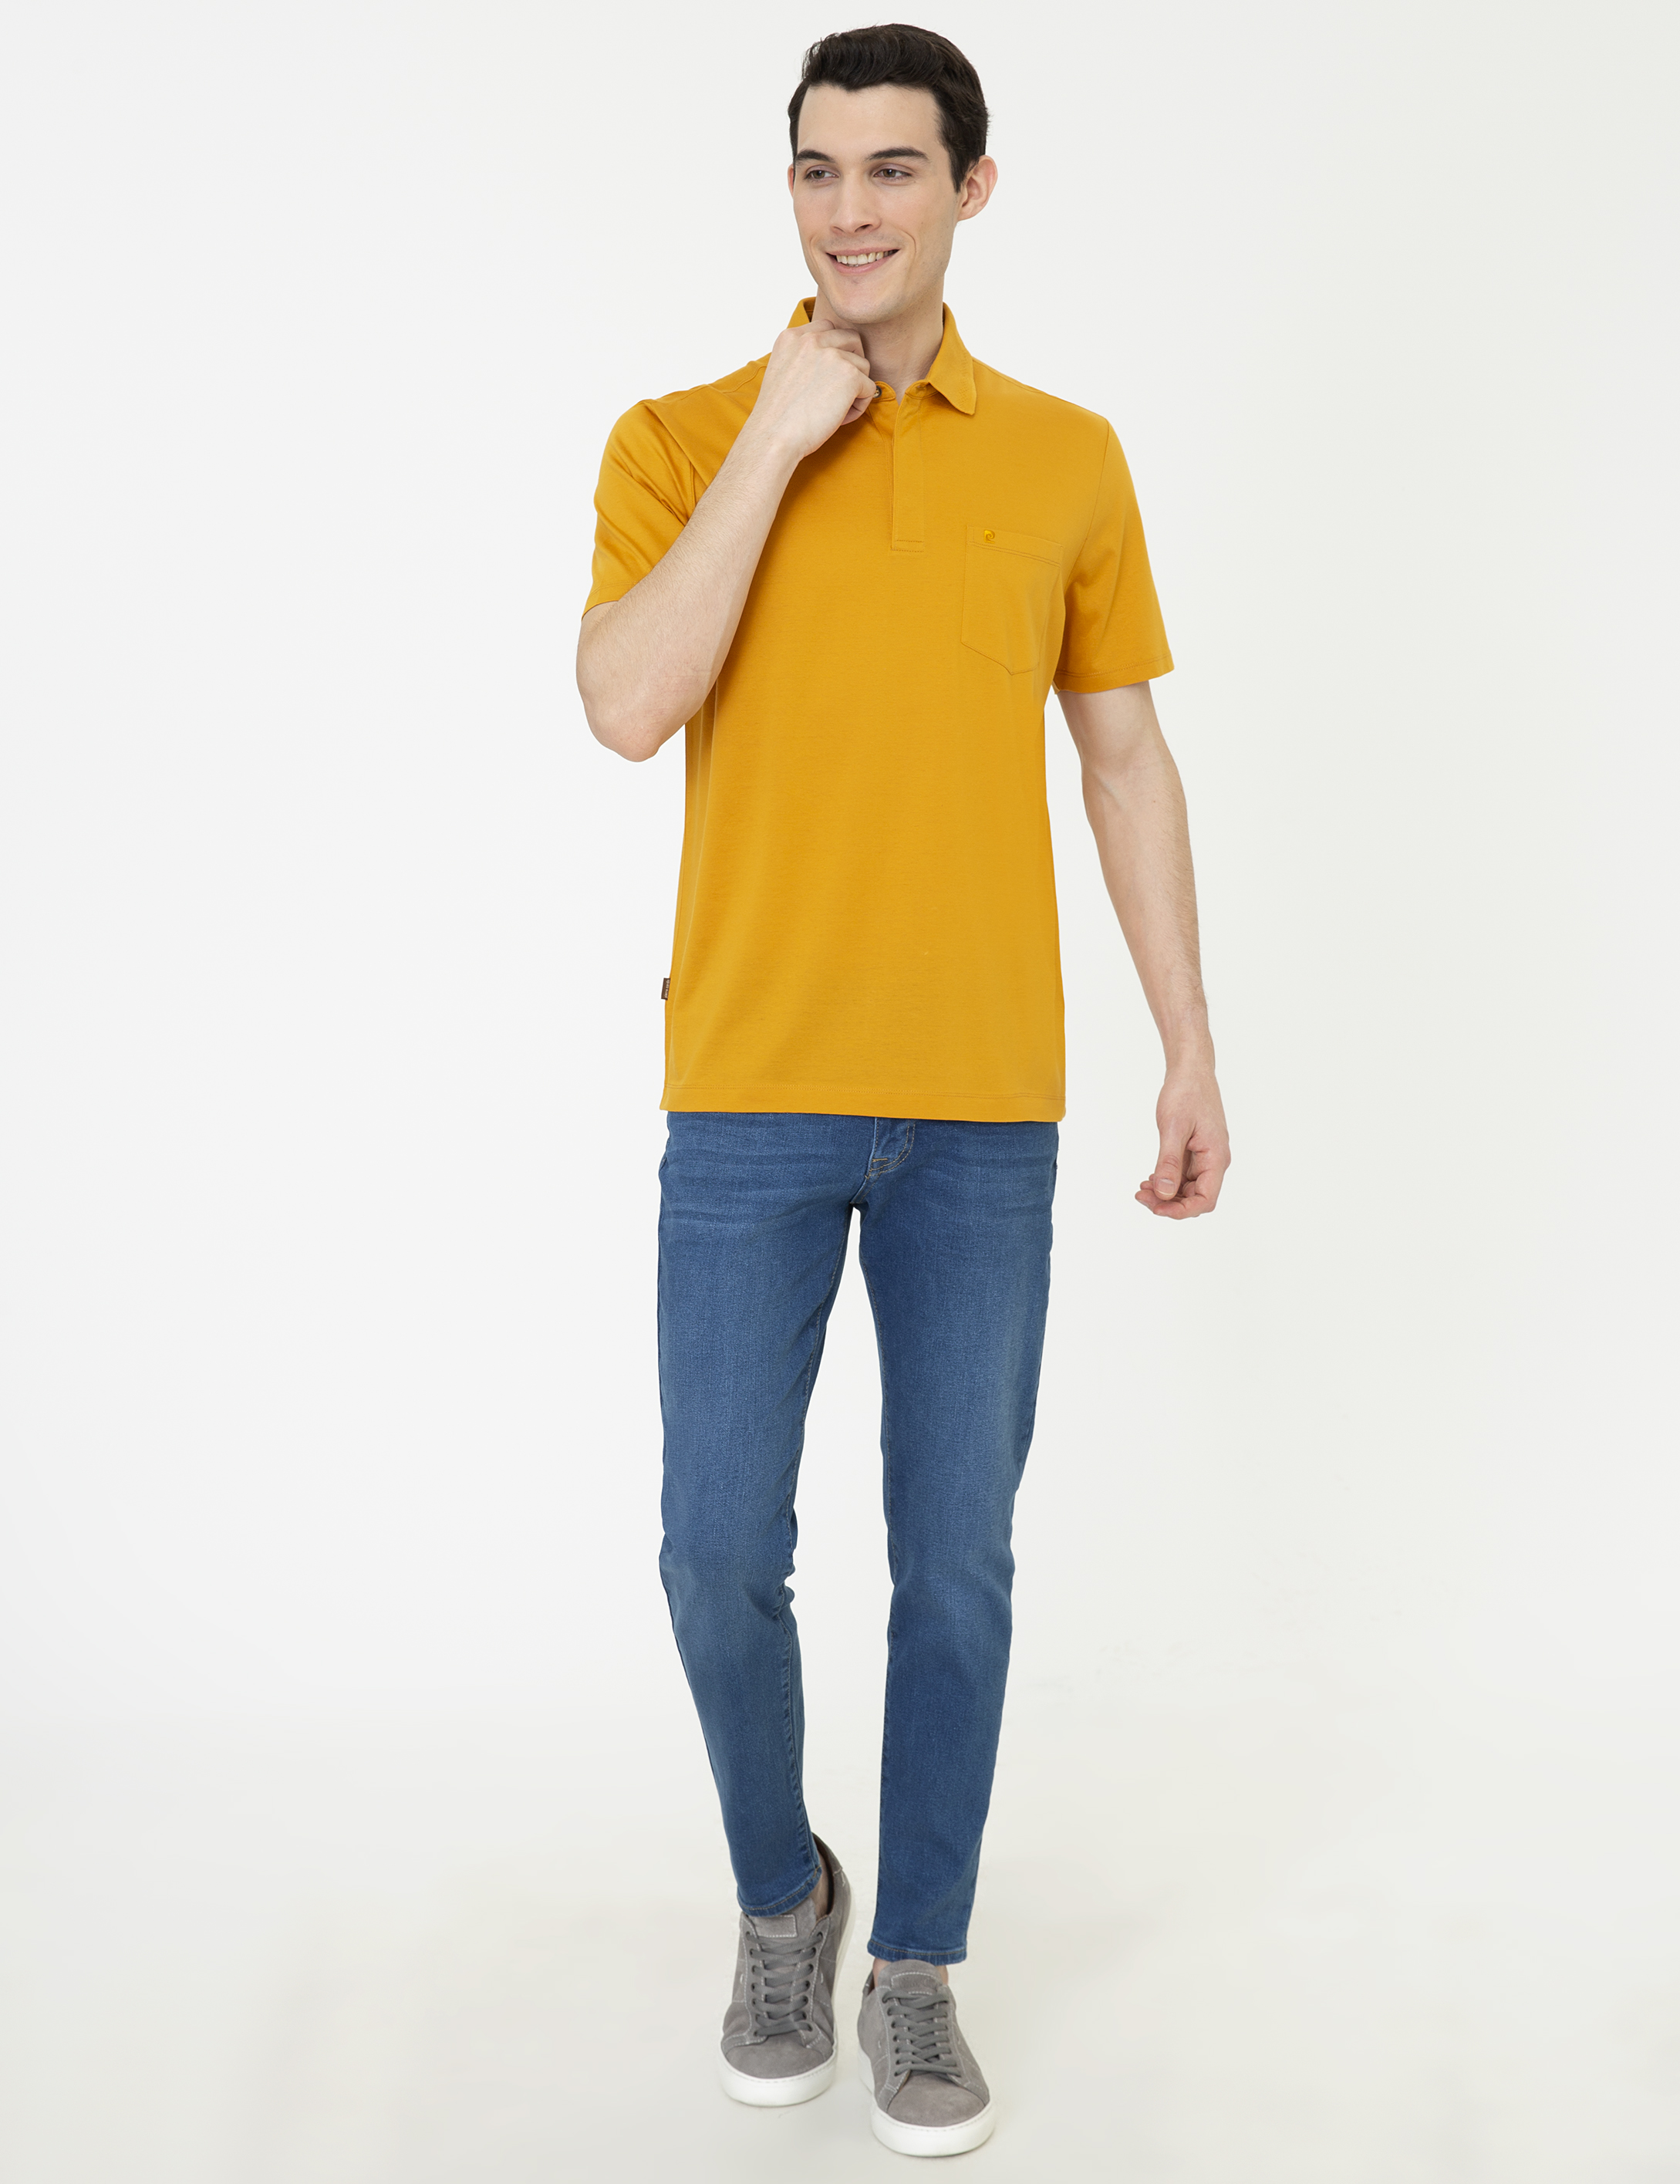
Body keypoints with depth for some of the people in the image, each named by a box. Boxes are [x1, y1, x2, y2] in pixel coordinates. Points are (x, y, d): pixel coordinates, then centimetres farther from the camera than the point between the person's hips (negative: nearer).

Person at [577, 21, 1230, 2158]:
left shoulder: (1067, 459, 8)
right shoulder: (680, 440, 4)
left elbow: (1126, 760, 10)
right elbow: (628, 705, -12)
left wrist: (1191, 1050, 6)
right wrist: (774, 440, -11)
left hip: (984, 1111, 1)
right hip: (749, 1097, 0)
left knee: (957, 1564, 6)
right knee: (721, 1553, 4)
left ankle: (917, 1966, 27)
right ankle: (782, 1900, 32)